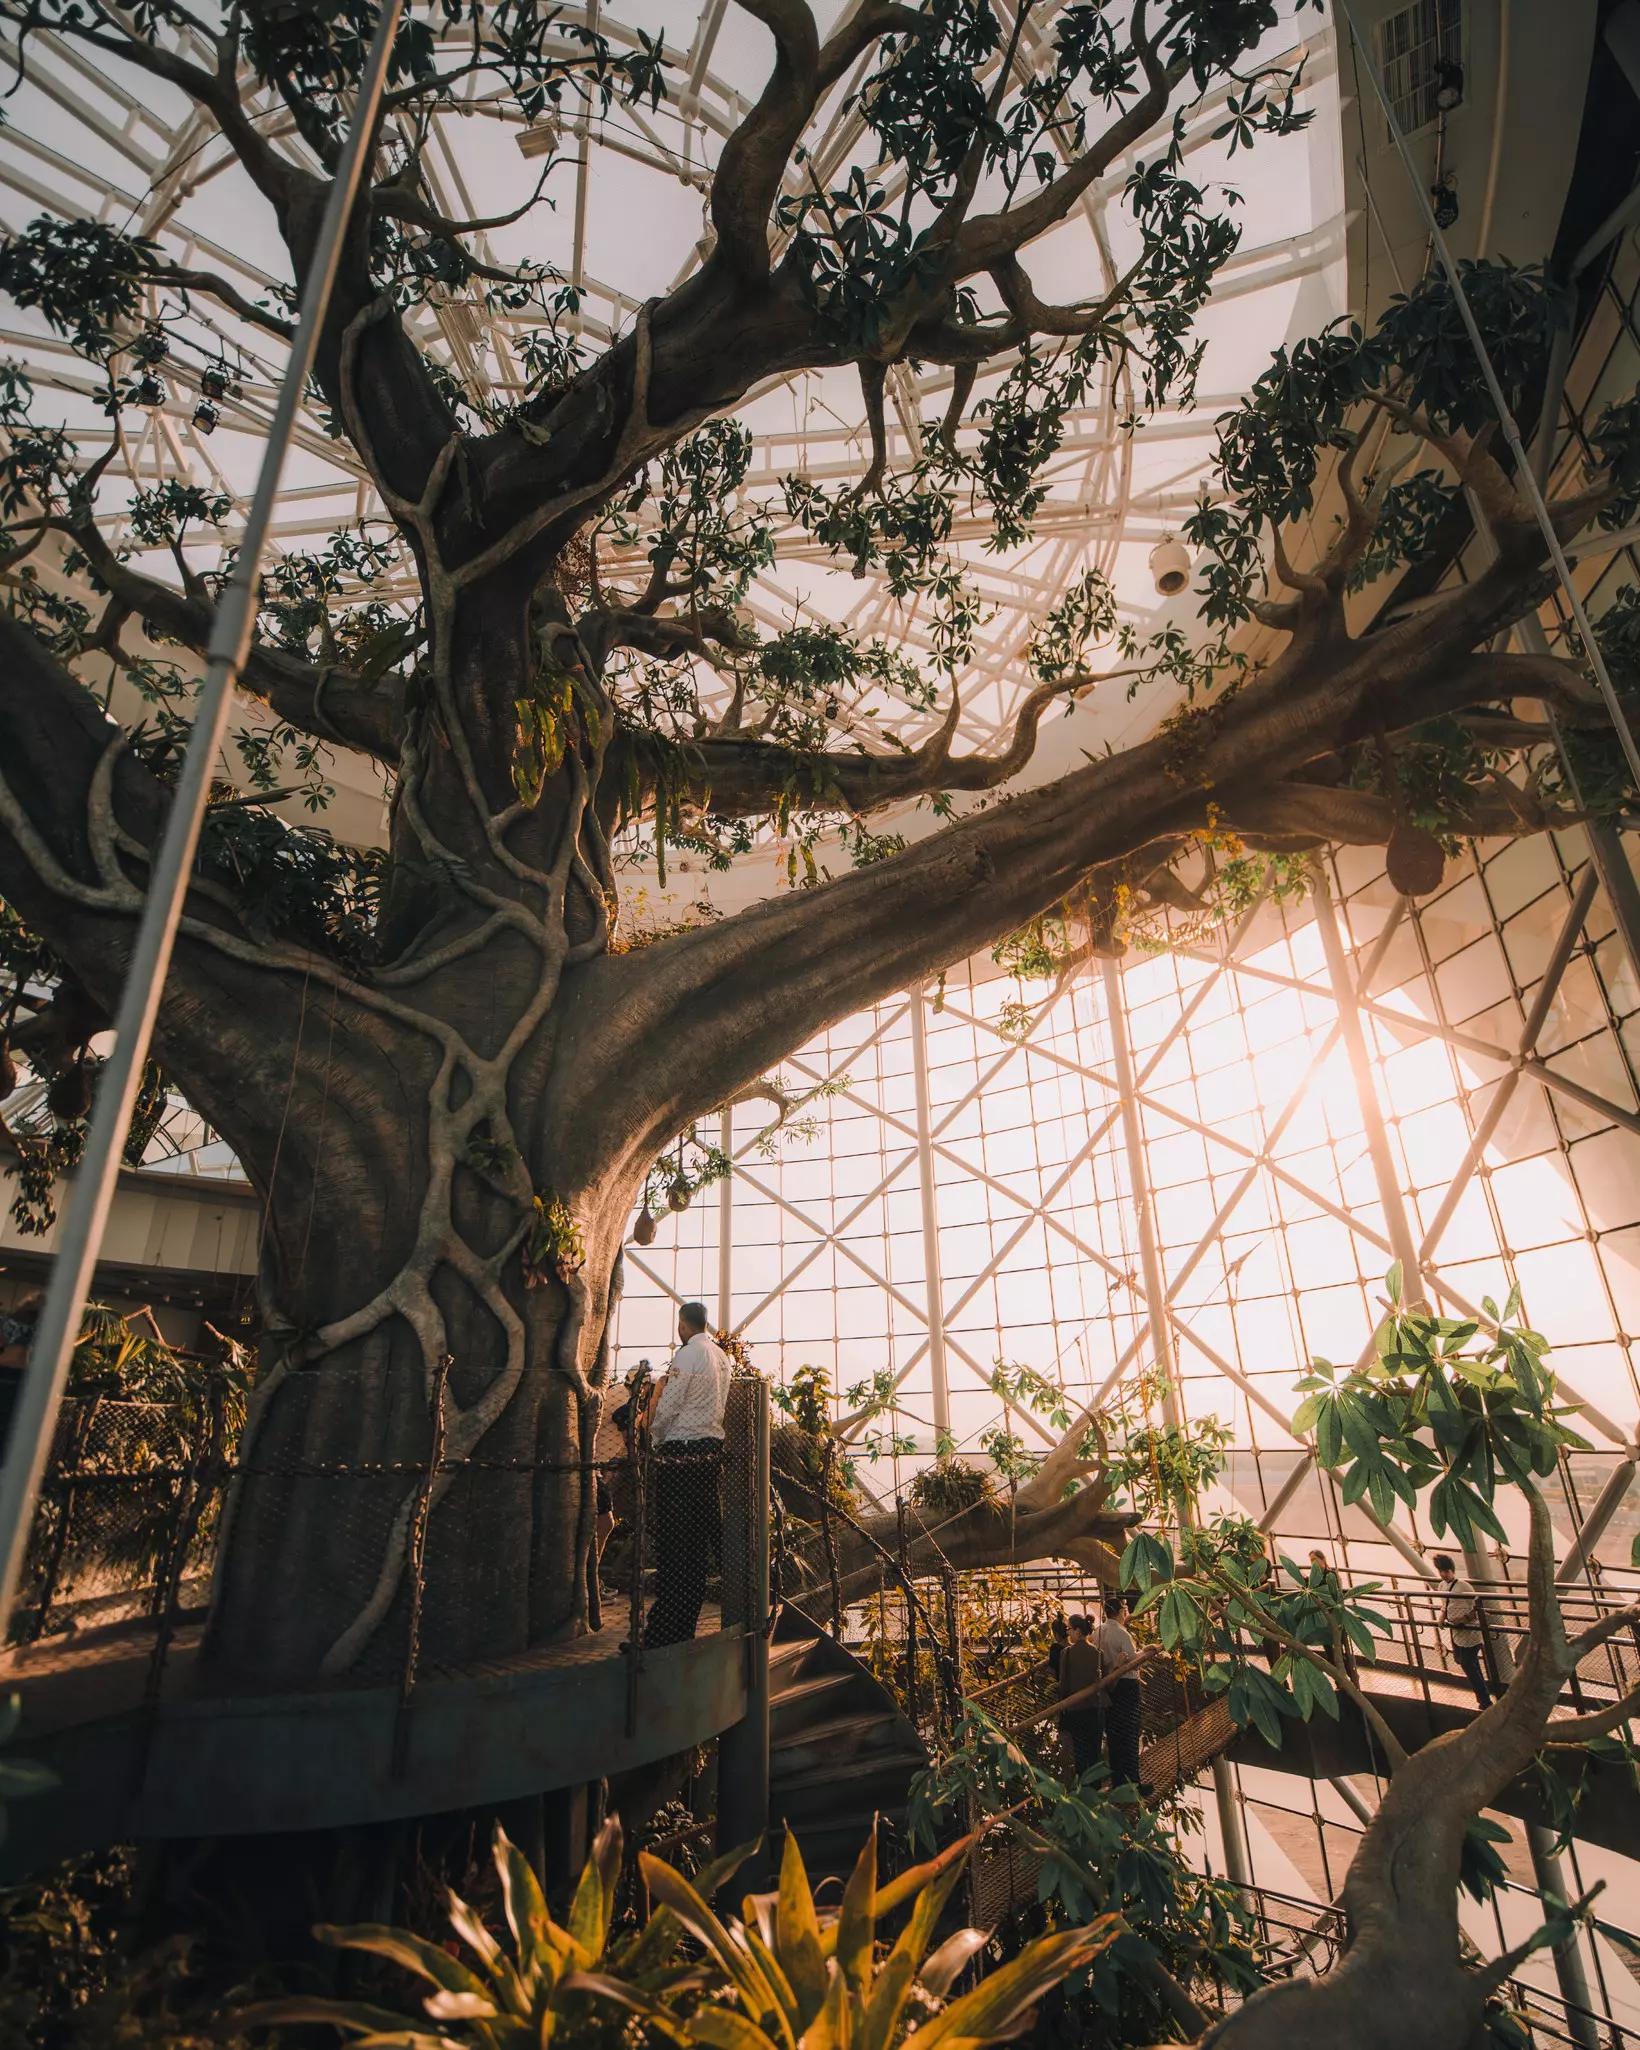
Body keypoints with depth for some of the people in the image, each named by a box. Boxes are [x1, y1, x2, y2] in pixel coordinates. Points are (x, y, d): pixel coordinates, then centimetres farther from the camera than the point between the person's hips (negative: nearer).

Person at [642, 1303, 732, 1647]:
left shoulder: (687, 1354, -10)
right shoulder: (722, 1356, 12)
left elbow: (668, 1406, -12)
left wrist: (655, 1438, 5)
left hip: (680, 1451, -7)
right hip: (712, 1448, 7)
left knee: (673, 1541, -4)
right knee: (701, 1537, 10)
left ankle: (664, 1629, -1)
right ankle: (686, 1625, 16)